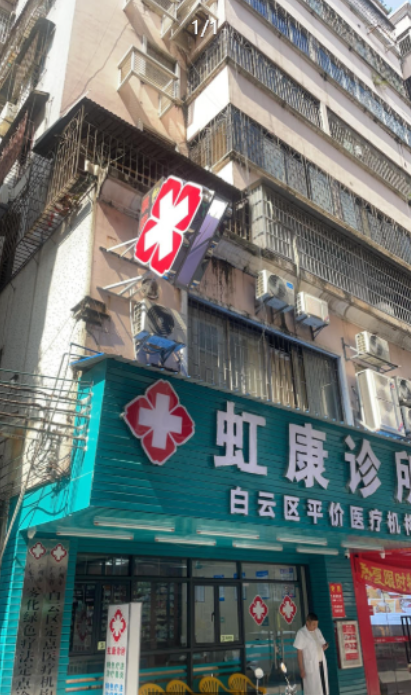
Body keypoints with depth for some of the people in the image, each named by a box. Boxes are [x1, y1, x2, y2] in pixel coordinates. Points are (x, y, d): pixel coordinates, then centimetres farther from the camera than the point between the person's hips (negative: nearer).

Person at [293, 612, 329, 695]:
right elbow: (299, 652, -12)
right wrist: (301, 669, -14)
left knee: (323, 688, 11)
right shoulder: (301, 633, -13)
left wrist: (326, 645, -10)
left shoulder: (318, 631, 5)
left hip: (322, 663, 6)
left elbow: (322, 647, 13)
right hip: (311, 666, -6)